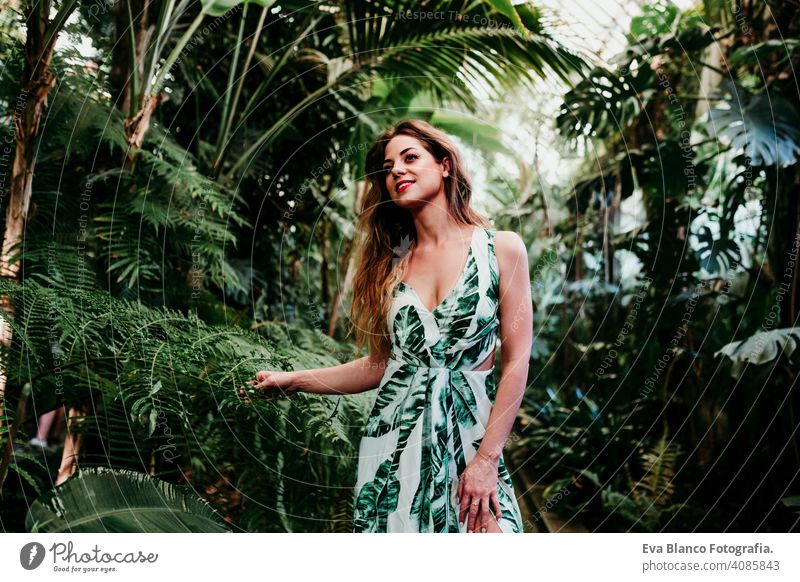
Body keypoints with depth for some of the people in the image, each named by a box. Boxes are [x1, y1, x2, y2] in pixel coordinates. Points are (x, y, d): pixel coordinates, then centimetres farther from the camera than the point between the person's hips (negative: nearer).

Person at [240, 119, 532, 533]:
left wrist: (487, 459, -10)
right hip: (395, 437, 3)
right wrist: (292, 381, 7)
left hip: (468, 434, -2)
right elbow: (381, 363, 11)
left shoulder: (501, 249, -2)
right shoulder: (392, 262, 8)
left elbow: (516, 363, -5)